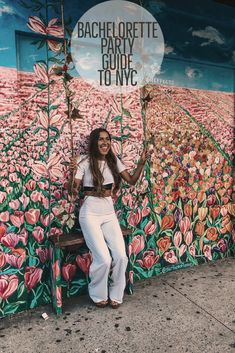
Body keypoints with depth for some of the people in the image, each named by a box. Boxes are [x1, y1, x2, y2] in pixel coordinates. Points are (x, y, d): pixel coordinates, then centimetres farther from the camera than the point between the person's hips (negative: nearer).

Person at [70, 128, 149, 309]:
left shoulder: (114, 161, 6)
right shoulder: (85, 162, -8)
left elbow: (132, 181, 5)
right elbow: (74, 191, -11)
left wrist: (141, 163, -7)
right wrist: (74, 172, -28)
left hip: (109, 213, 4)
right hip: (90, 214, -4)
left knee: (121, 257, -7)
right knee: (104, 259, -12)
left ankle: (116, 294, 20)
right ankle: (98, 295, 19)